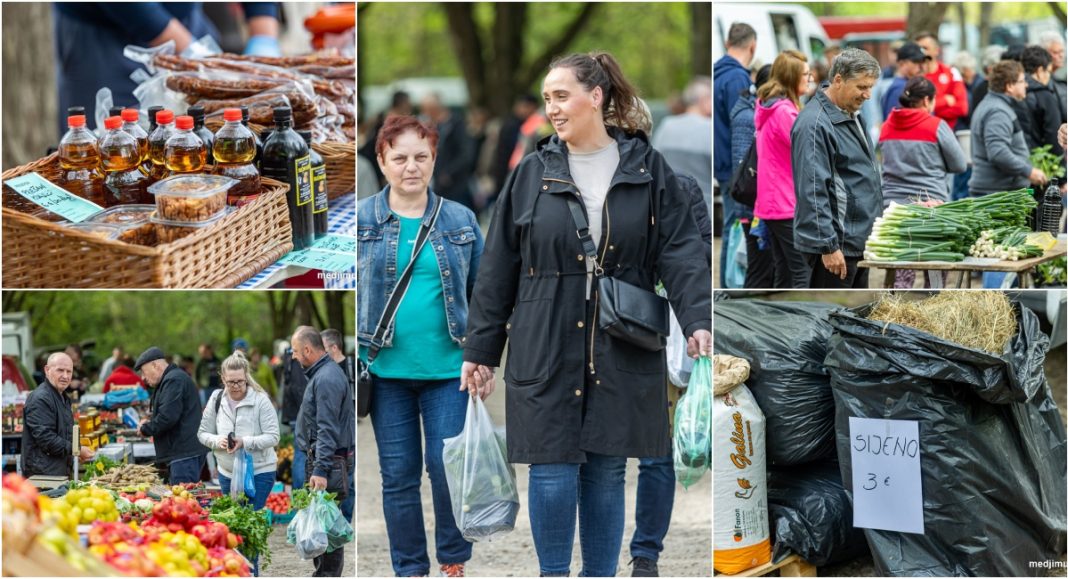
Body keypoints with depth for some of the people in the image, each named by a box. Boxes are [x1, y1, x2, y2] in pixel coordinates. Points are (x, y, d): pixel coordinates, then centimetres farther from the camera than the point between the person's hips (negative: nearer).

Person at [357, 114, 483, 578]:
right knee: (398, 474, 6)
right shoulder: (362, 220, 1)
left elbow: (481, 294, 9)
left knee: (448, 466, -2)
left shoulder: (461, 221, 4)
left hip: (448, 367, 0)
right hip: (385, 368, 0)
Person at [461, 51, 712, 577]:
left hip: (620, 353, 0)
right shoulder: (531, 174, 2)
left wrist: (698, 320, -18)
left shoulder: (648, 170, 2)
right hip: (546, 351, 0)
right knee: (553, 472, -1)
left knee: (607, 472, 7)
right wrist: (480, 349, 4)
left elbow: (681, 253, -3)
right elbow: (498, 269, 4)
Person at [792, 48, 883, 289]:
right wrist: (828, 246, -23)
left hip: (857, 239, 10)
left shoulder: (851, 115, 14)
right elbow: (813, 191, -22)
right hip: (837, 244, -10)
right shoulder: (815, 124, -18)